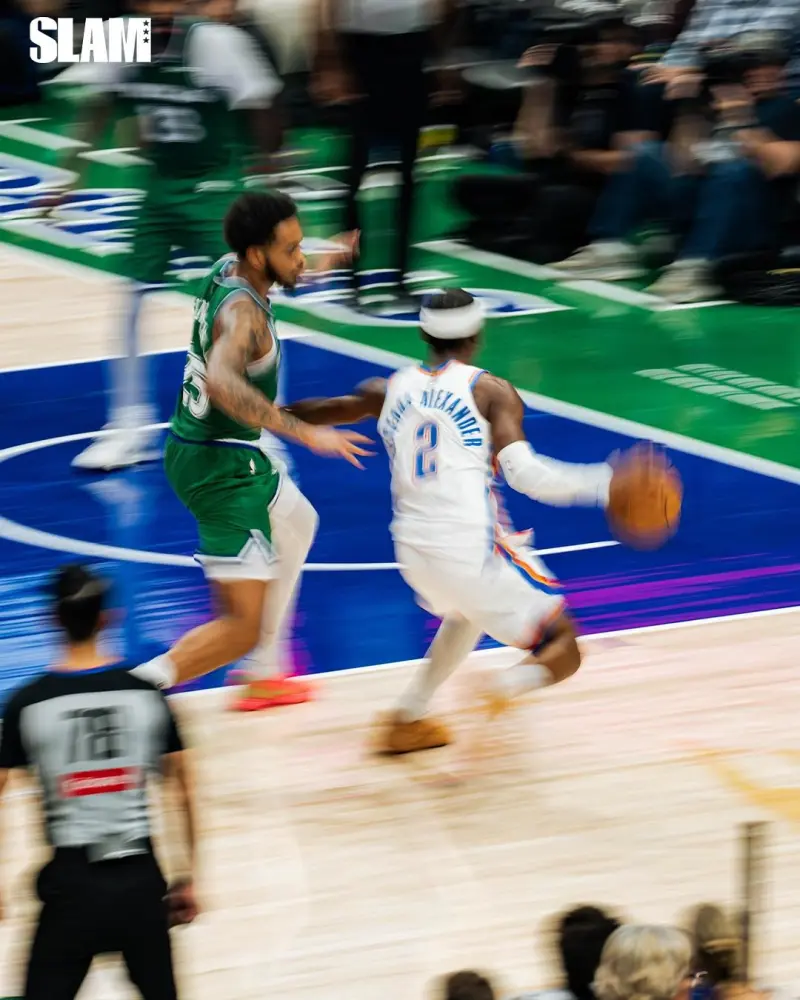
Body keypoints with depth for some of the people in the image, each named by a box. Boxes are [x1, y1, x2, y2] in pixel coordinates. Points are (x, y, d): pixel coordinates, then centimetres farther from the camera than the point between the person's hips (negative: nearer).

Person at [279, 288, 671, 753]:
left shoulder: (389, 390, 12)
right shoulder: (490, 391, -2)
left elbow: (322, 411, 29)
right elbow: (523, 472, -15)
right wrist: (605, 484, -10)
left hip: (414, 552, 6)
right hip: (473, 552, -6)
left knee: (469, 607, 38)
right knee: (562, 653, 7)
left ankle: (408, 719, 36)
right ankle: (511, 683, -23)